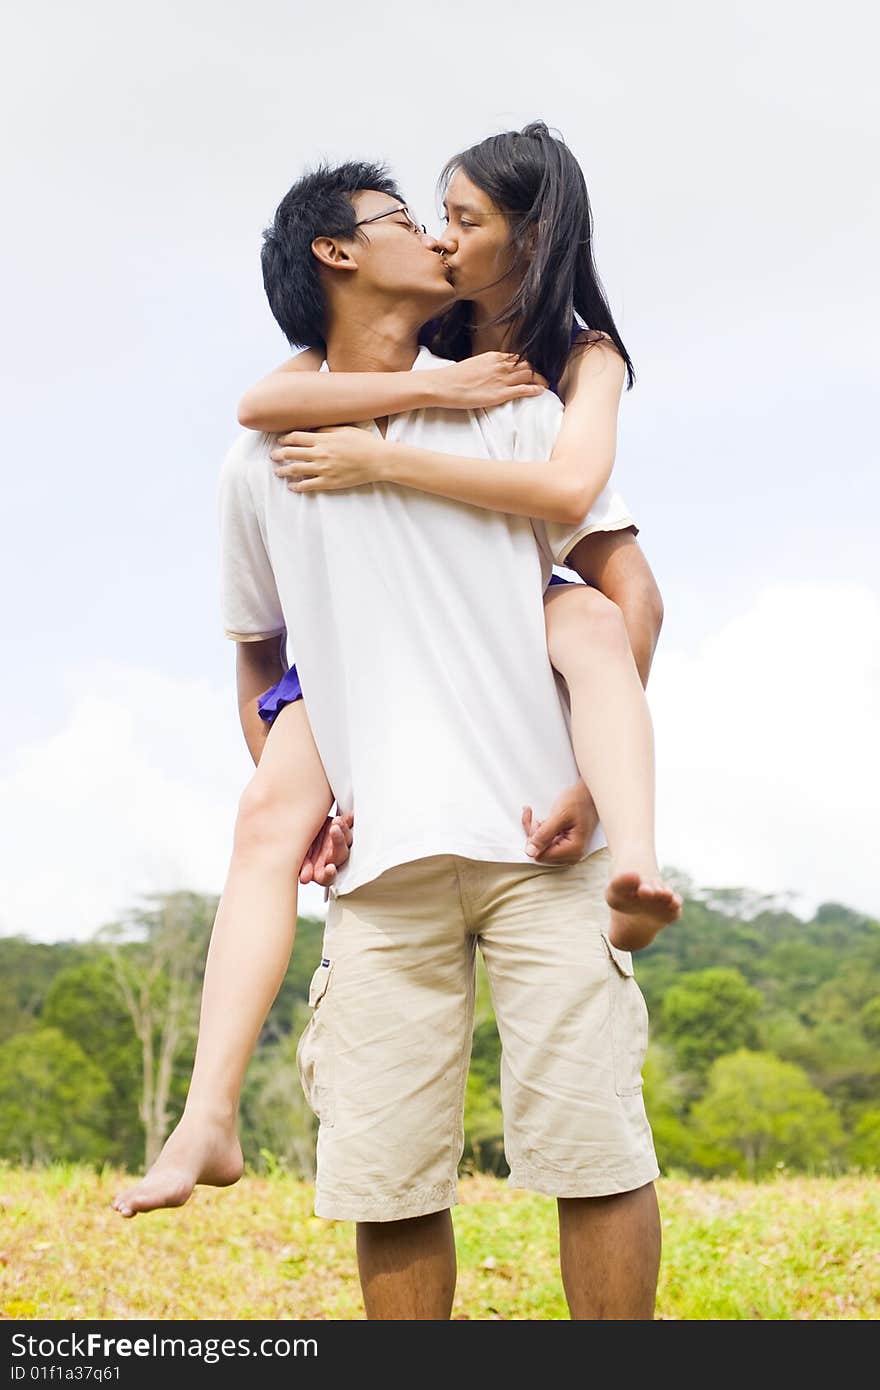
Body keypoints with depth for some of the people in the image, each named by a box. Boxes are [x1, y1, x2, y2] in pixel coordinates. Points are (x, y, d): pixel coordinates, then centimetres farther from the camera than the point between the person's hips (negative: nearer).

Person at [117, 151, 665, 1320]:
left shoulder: (514, 410, 13)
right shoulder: (262, 464, 15)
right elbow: (256, 650, 27)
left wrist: (598, 775, -5)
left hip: (540, 838, -1)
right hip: (384, 859, 1)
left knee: (592, 1138, -7)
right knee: (385, 1170, -2)